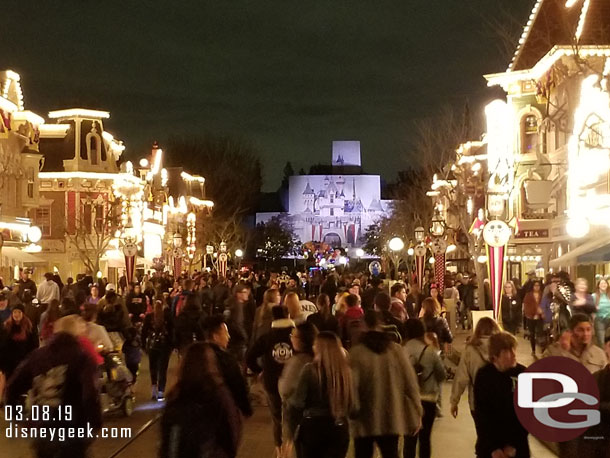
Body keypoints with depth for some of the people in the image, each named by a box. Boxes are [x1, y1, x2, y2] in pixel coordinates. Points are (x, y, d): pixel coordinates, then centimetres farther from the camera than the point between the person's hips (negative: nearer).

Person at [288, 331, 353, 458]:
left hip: (312, 426, -3)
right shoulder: (345, 370, -3)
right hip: (339, 428, 3)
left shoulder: (310, 369, -13)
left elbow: (298, 403, -10)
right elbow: (351, 403, 5)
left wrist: (289, 400, 10)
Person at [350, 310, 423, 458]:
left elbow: (352, 386, -15)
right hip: (392, 420, 2)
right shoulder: (397, 350, -2)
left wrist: (353, 412, -1)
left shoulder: (357, 353, -10)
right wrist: (416, 415, 7)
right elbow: (411, 384, -1)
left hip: (365, 421, -2)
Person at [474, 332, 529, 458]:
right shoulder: (483, 375, -8)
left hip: (517, 447, 1)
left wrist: (514, 444, -8)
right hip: (489, 447, -1)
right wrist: (493, 448, -12)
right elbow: (480, 415, -6)